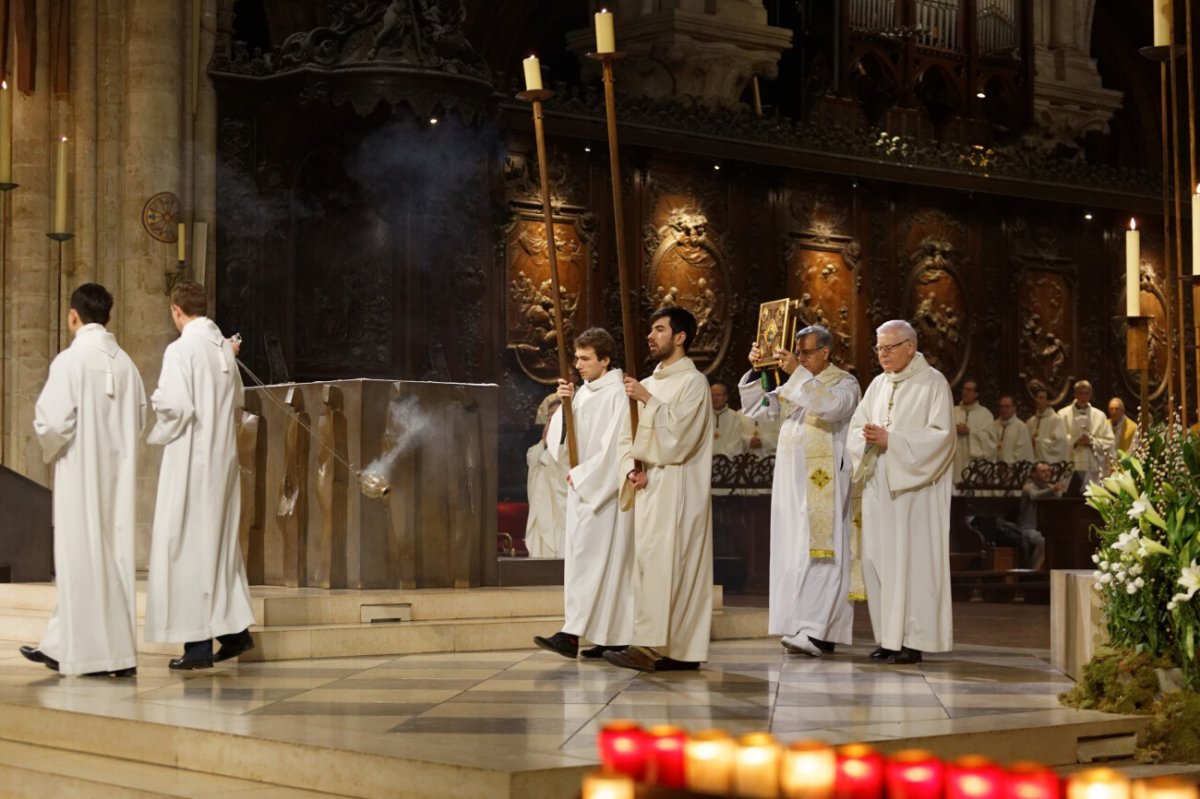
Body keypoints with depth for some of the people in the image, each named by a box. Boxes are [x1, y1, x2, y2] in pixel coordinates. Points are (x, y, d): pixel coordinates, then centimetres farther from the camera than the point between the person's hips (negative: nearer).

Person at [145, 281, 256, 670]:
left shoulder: (180, 350, -14)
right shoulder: (224, 348, 8)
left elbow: (176, 406, -21)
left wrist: (156, 398, -1)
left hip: (190, 461, -7)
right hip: (224, 457, 7)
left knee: (189, 545, -1)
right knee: (221, 540, 16)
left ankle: (199, 643, 0)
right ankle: (236, 629, 20)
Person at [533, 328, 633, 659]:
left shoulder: (618, 394, -11)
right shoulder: (583, 393, 14)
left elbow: (618, 446, -15)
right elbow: (565, 438, 10)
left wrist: (582, 476, -11)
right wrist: (566, 404, -6)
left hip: (605, 489, -8)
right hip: (582, 488, 8)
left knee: (588, 558, -12)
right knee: (609, 562, 9)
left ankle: (572, 634, -16)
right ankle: (616, 635, 11)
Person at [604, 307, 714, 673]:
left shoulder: (693, 382, -7)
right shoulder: (650, 383, 17)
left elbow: (679, 436, -17)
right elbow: (633, 437, 16)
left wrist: (648, 400, -19)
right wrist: (632, 469, -3)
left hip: (676, 489, -8)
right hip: (649, 488, 8)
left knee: (663, 563, -12)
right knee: (650, 562, 6)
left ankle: (653, 647, -13)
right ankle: (681, 651, 9)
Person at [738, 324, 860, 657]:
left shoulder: (844, 382, 0)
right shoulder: (793, 385, 19)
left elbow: (830, 405, -22)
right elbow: (754, 408, 14)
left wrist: (798, 373, -21)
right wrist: (755, 370, 1)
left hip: (823, 483, -6)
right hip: (791, 481, 7)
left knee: (819, 553, -12)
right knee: (792, 554, 3)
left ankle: (817, 631, -17)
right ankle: (801, 629, 5)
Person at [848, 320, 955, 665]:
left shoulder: (933, 383, -4)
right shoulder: (879, 384, 15)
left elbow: (942, 435, -13)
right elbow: (855, 429, 14)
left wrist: (890, 439, -17)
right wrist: (868, 437, -10)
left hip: (913, 487, -6)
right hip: (879, 485, 6)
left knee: (911, 559, -7)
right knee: (877, 559, 3)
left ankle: (913, 640, -4)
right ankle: (889, 636, 10)